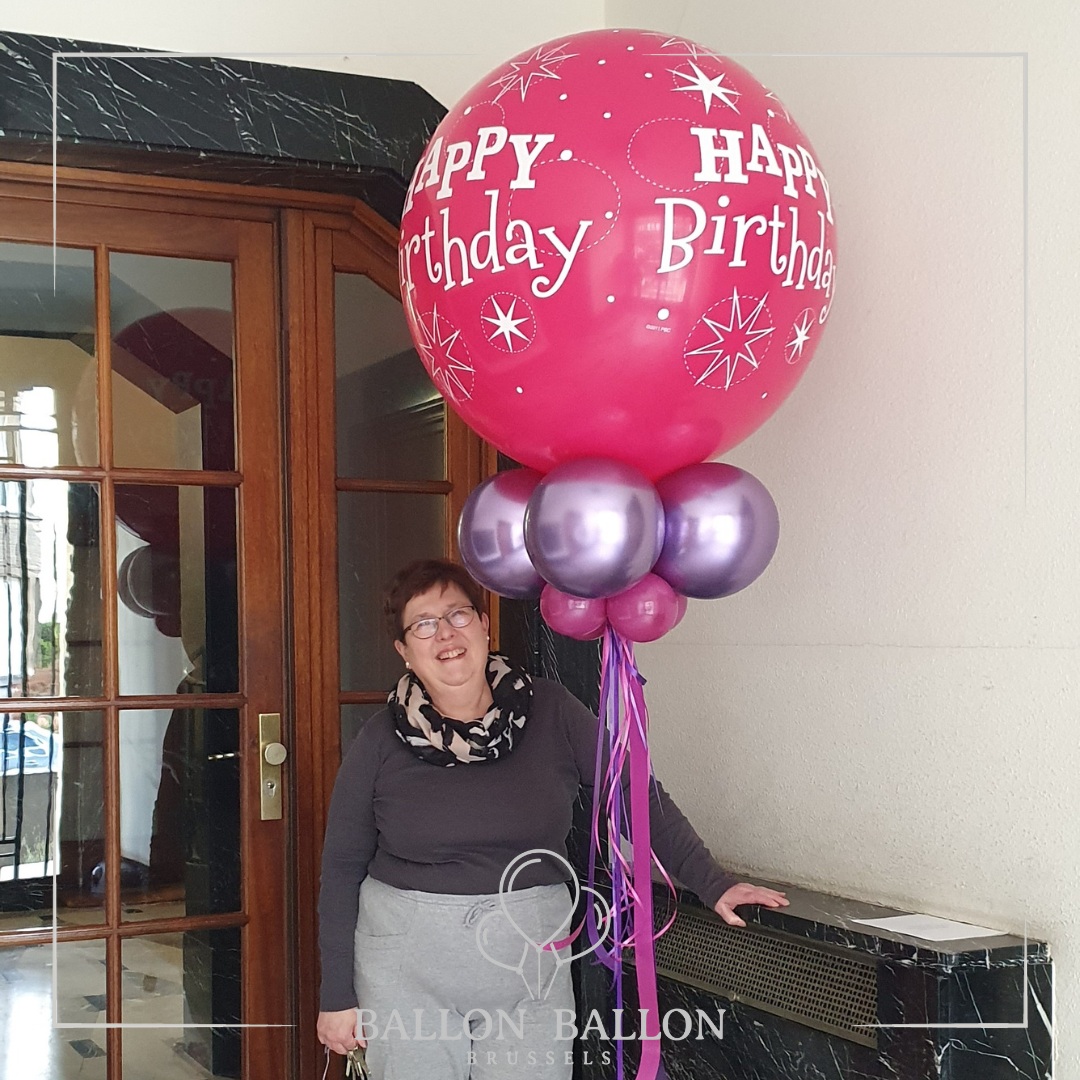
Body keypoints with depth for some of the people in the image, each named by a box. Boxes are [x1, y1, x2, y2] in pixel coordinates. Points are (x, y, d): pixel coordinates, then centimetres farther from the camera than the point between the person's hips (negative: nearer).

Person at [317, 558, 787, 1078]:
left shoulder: (550, 711, -2)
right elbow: (342, 868, 2)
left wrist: (712, 883, -3)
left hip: (530, 968, 1)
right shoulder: (381, 741, -3)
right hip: (407, 972, -1)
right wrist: (337, 996, 2)